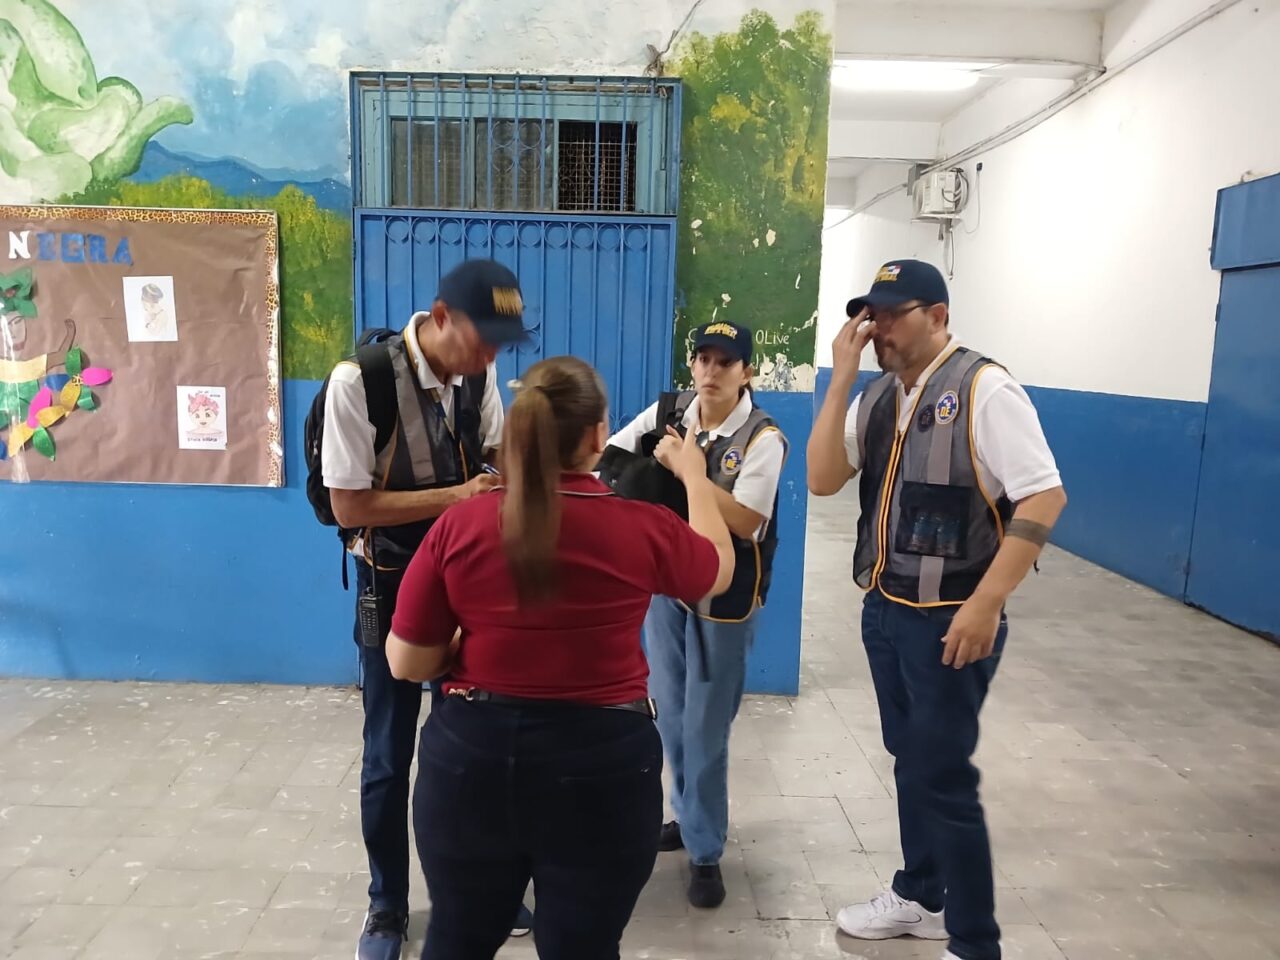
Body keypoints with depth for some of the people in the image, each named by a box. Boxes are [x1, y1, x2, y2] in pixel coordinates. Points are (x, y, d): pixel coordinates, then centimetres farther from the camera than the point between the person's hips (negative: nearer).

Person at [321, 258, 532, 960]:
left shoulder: (478, 375, -8)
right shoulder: (359, 380, -23)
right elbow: (350, 507, -21)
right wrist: (456, 496, -27)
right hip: (393, 584, -4)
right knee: (389, 754, 10)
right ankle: (386, 903, 34)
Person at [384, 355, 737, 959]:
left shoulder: (459, 527, -9)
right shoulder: (645, 529, -12)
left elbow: (406, 663, -4)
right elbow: (719, 570, 11)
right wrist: (694, 476, 24)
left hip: (472, 757, 1)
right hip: (602, 764, -1)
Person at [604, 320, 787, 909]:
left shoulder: (763, 438, -16)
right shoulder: (667, 413, -1)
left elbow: (745, 520, -25)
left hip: (723, 597, -5)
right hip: (664, 583, 5)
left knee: (705, 728, 3)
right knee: (670, 715, 18)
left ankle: (705, 851, 21)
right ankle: (689, 815, 40)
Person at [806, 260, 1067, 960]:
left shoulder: (983, 388, -14)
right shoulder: (877, 398, 7)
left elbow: (1044, 498, -18)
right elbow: (821, 480, 0)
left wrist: (986, 602, -22)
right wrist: (841, 381, -9)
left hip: (950, 618, -7)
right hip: (884, 609, 7)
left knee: (942, 775, 1)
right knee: (909, 761, 20)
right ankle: (919, 898, 41)